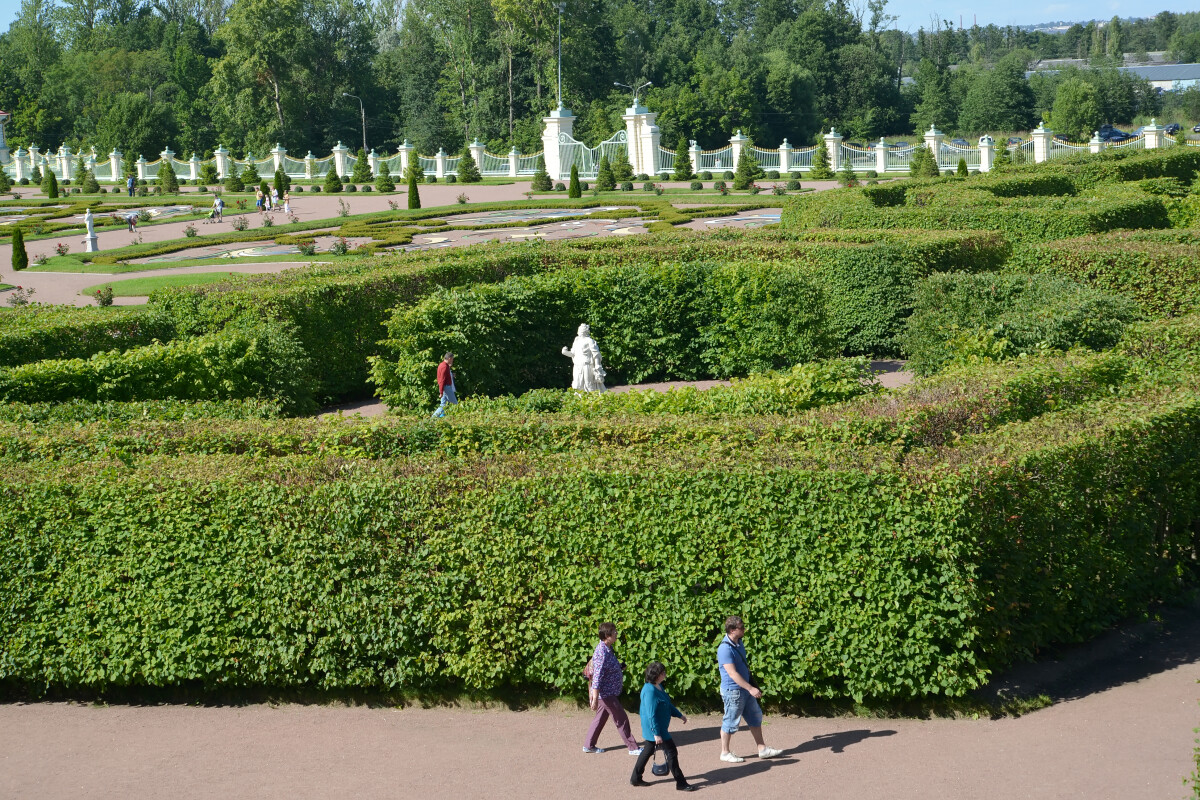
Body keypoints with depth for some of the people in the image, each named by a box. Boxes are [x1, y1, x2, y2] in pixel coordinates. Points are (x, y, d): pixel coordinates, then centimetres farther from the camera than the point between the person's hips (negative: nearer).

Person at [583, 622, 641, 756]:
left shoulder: (608, 649, 5)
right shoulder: (602, 654, -26)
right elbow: (597, 678, -28)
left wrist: (620, 667, 6)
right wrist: (595, 699, -30)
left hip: (610, 693, 10)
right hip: (606, 694, -10)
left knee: (600, 718, 17)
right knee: (621, 719, 0)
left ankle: (588, 745, 27)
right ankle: (633, 747, 9)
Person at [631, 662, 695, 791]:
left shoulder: (658, 687, 8)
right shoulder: (650, 691, -25)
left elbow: (668, 705, 22)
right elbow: (651, 714, -26)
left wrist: (679, 715, 27)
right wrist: (656, 734, -25)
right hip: (655, 728, -11)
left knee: (648, 751, 18)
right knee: (671, 752, -5)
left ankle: (635, 778, 28)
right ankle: (680, 783, 2)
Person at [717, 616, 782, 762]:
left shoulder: (739, 643, 6)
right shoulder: (725, 649, -24)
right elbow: (733, 674, -27)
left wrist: (753, 686, 21)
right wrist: (751, 688, -28)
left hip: (745, 689, 9)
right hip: (733, 691, -9)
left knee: (755, 718, 14)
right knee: (730, 722, 3)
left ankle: (762, 749, 23)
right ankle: (725, 752, 17)